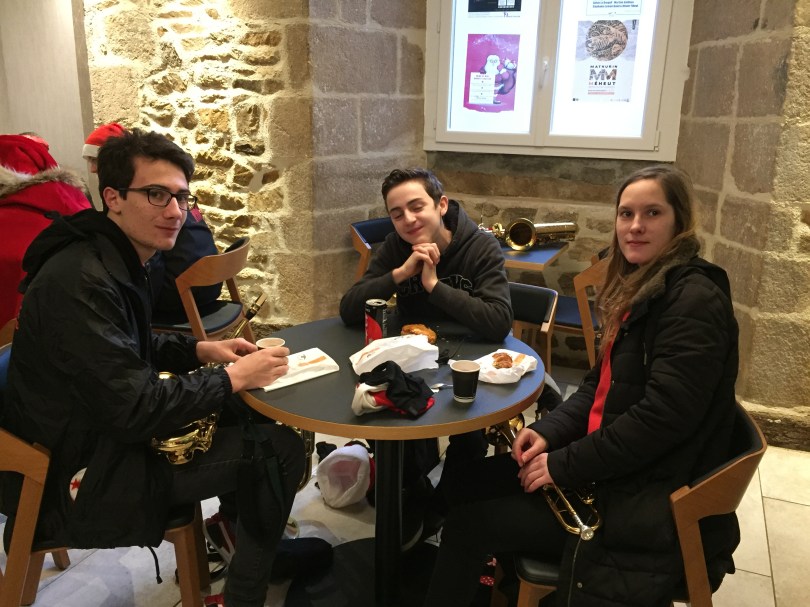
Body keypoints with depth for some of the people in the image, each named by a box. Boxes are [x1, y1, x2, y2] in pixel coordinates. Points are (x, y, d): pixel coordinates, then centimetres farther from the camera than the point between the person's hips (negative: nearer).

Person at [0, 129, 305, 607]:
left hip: (105, 434, 10)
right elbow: (134, 411, -29)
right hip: (80, 477, -10)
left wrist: (201, 350, 2)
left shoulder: (117, 258, 4)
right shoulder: (82, 282, -28)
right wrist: (233, 378, -20)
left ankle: (251, 543, 28)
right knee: (280, 447, -12)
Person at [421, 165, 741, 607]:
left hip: (647, 498, -9)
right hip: (612, 465, 9)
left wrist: (565, 465, -19)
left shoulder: (695, 301, -20)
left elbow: (660, 418, -26)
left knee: (469, 525, -9)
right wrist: (548, 432, -3)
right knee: (464, 482, 8)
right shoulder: (639, 288, 9)